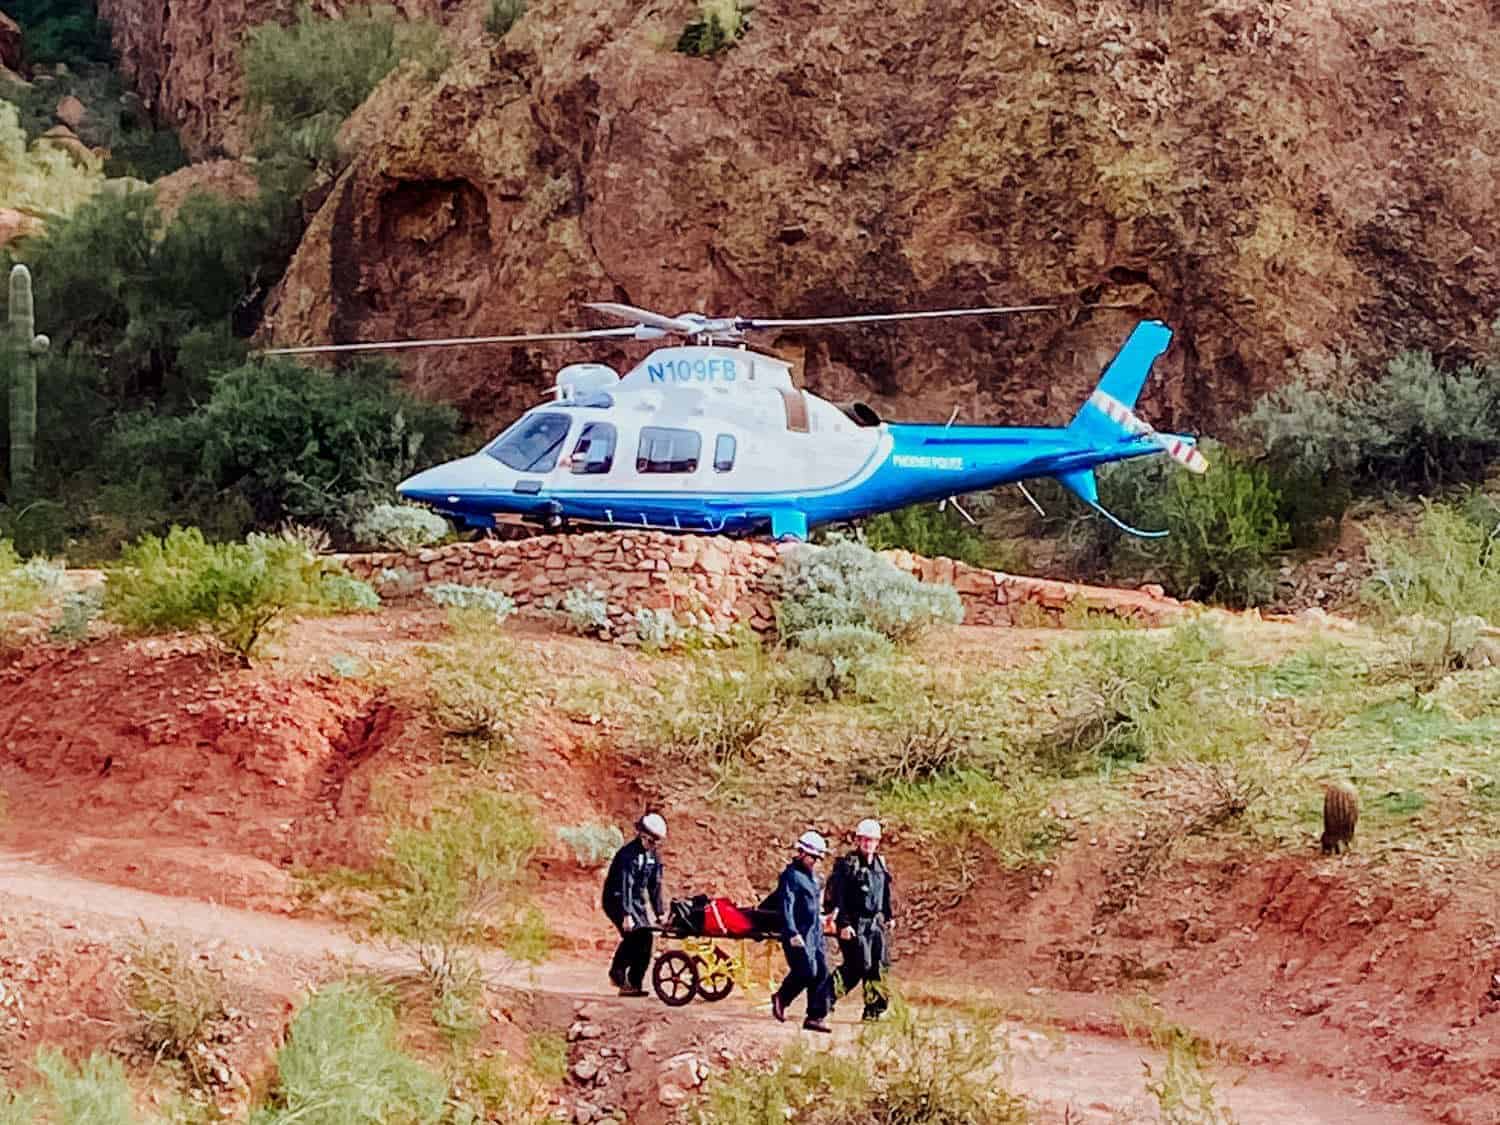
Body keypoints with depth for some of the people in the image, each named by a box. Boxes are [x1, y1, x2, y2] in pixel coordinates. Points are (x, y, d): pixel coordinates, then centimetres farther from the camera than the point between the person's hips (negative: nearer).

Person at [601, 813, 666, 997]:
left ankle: (633, 985, 3)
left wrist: (659, 913, 8)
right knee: (633, 933, -27)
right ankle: (617, 973, -10)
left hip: (636, 900, 8)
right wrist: (627, 914, -34)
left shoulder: (653, 857, 5)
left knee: (645, 939, -2)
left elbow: (654, 886, 12)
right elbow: (625, 885, -28)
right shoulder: (627, 855, -21)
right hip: (617, 899, -8)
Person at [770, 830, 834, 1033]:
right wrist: (792, 933, -26)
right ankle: (781, 998, 11)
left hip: (815, 932, 9)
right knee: (807, 971, -14)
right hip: (799, 934, -9)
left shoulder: (813, 876, 18)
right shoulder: (791, 875, -10)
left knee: (822, 973, 1)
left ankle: (816, 1017, 3)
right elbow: (785, 906, -18)